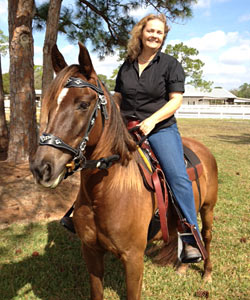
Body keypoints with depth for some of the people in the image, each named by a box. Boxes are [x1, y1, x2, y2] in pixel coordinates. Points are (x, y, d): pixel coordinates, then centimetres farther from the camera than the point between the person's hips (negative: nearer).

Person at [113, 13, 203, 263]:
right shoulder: (126, 66, 14)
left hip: (161, 129, -4)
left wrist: (152, 120, -20)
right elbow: (117, 98, 20)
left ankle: (191, 240, -14)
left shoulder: (170, 64, 2)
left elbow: (176, 100, -6)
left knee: (178, 177, -22)